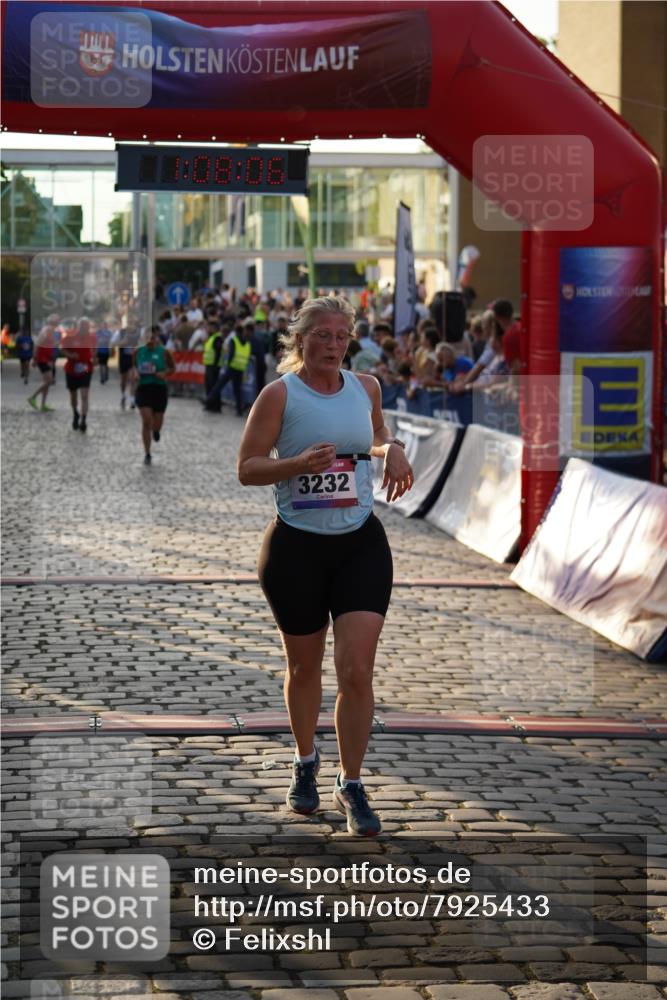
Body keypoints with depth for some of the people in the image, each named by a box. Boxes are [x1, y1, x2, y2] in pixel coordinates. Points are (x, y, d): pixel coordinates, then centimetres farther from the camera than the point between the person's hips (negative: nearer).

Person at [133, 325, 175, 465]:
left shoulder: (164, 352, -5)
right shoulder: (138, 352, 0)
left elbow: (172, 368, 6)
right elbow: (133, 366, 16)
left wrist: (165, 373, -13)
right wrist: (136, 372, -5)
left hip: (159, 389, 0)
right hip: (143, 388, 0)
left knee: (156, 424, 7)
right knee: (146, 422, -10)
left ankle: (156, 430, 49)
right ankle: (147, 454, 1)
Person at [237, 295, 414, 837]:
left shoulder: (366, 387, 6)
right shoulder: (279, 394, -7)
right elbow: (247, 468, -8)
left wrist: (392, 449, 3)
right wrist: (300, 463, -24)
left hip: (361, 544, 2)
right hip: (296, 547, -2)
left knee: (357, 670, -7)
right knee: (305, 666, 13)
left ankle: (351, 785, 7)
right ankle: (306, 763, 38)